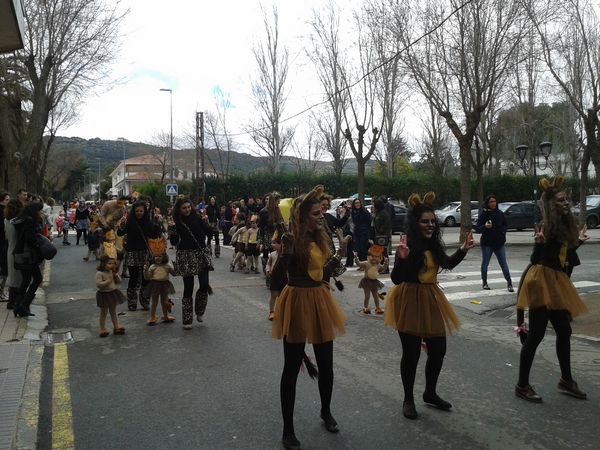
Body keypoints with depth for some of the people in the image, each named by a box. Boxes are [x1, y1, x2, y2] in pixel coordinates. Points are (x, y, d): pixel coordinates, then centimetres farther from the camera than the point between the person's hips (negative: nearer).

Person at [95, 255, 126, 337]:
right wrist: (108, 281, -25)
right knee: (103, 313, 7)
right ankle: (102, 329, 18)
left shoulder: (112, 272, 2)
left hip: (113, 293, 6)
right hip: (104, 294, -6)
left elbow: (119, 281, 6)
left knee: (113, 312, 17)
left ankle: (116, 327, 26)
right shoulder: (99, 273, -18)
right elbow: (98, 284, -26)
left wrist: (116, 275, -11)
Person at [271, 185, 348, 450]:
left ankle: (326, 412, 43)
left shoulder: (320, 238, 8)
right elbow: (281, 270, -28)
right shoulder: (292, 239, -14)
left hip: (320, 300, 7)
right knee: (292, 368, 4)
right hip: (298, 302, -7)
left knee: (326, 364, 17)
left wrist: (338, 256, 5)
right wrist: (287, 247, -39)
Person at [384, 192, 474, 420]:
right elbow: (396, 279, -22)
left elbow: (448, 263, 22)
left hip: (431, 300, 7)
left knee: (438, 349, 14)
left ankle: (430, 393, 36)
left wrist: (463, 250, 11)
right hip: (410, 300, -7)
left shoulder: (433, 244, 4)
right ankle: (408, 399, 24)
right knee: (411, 352, 3)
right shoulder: (408, 246, -17)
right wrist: (402, 259, -37)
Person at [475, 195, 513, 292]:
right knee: (485, 263, 6)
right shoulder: (483, 214, -5)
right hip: (487, 243, -2)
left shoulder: (500, 214, 5)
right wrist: (485, 226, -26)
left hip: (499, 243, 2)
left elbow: (504, 225, 20)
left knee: (503, 264, -1)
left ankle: (509, 283, 4)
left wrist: (503, 234, 4)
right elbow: (477, 229, -7)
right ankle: (484, 282, 21)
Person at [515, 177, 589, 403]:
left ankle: (566, 381, 32)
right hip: (542, 282, -9)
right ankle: (522, 385, 6)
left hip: (556, 282, 9)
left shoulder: (565, 226, 12)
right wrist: (539, 244, -29)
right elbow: (536, 259, -18)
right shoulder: (545, 227, -15)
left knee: (564, 330, 16)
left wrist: (578, 242, 21)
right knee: (536, 334, -5)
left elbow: (565, 256, 16)